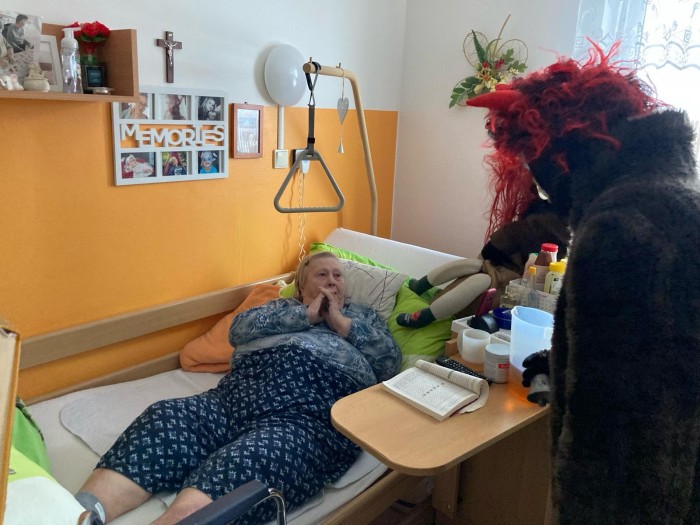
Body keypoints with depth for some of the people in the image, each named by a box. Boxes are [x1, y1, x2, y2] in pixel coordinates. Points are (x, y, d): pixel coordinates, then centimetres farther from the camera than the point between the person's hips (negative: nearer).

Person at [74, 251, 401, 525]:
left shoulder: (362, 314, 31)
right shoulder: (280, 307, 33)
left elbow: (390, 361, 14)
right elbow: (239, 329, 13)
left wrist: (340, 321, 10)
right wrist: (306, 315, 8)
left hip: (315, 413, -3)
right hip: (243, 393, 4)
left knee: (240, 468, -34)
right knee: (164, 423, -28)